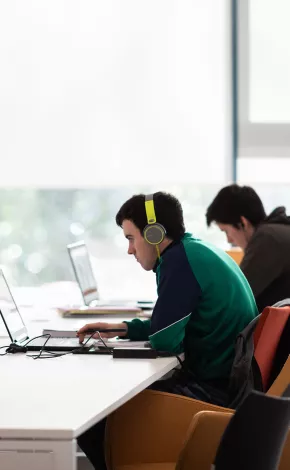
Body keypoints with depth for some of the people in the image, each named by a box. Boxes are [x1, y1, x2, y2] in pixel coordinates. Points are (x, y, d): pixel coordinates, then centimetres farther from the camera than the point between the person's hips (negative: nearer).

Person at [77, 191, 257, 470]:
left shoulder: (179, 259, -17)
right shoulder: (195, 251, 13)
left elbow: (163, 340, -17)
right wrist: (122, 329, 14)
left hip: (215, 389, -10)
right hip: (230, 380, 10)